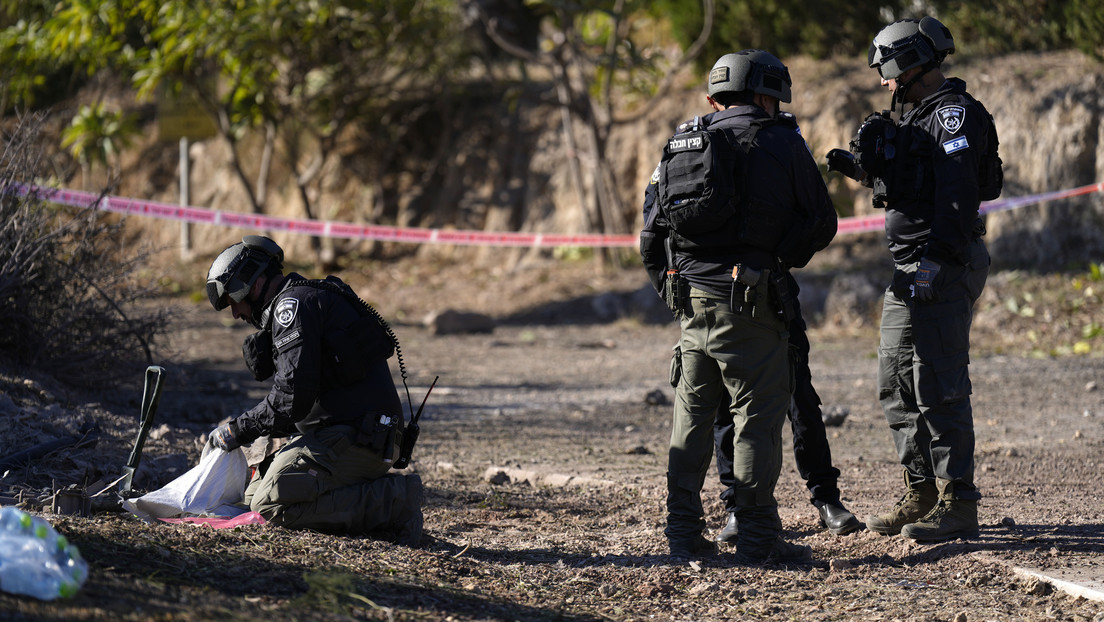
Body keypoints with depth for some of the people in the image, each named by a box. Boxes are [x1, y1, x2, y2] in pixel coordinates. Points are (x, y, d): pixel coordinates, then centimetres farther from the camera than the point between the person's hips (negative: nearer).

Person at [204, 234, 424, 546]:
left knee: (270, 504, -21)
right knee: (255, 492, 12)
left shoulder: (294, 302, -8)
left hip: (351, 437, -10)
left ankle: (391, 502, -17)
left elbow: (293, 395, -19)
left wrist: (237, 431, -8)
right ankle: (373, 495, 4)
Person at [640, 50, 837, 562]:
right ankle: (757, 537, -2)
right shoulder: (780, 143, -2)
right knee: (758, 417, -1)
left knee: (692, 416, 14)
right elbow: (821, 223, 2)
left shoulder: (680, 145, 12)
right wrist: (784, 259, 18)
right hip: (748, 307, -5)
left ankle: (684, 534, 15)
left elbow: (651, 237, 14)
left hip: (691, 301, 5)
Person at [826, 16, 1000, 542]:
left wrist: (935, 260, -28)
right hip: (910, 272, 11)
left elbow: (958, 192, -22)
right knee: (896, 384, 14)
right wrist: (863, 167, 13)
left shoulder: (956, 114, -11)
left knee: (939, 389, -11)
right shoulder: (918, 118, 20)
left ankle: (958, 506, -8)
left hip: (943, 270, -11)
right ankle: (921, 493, 23)